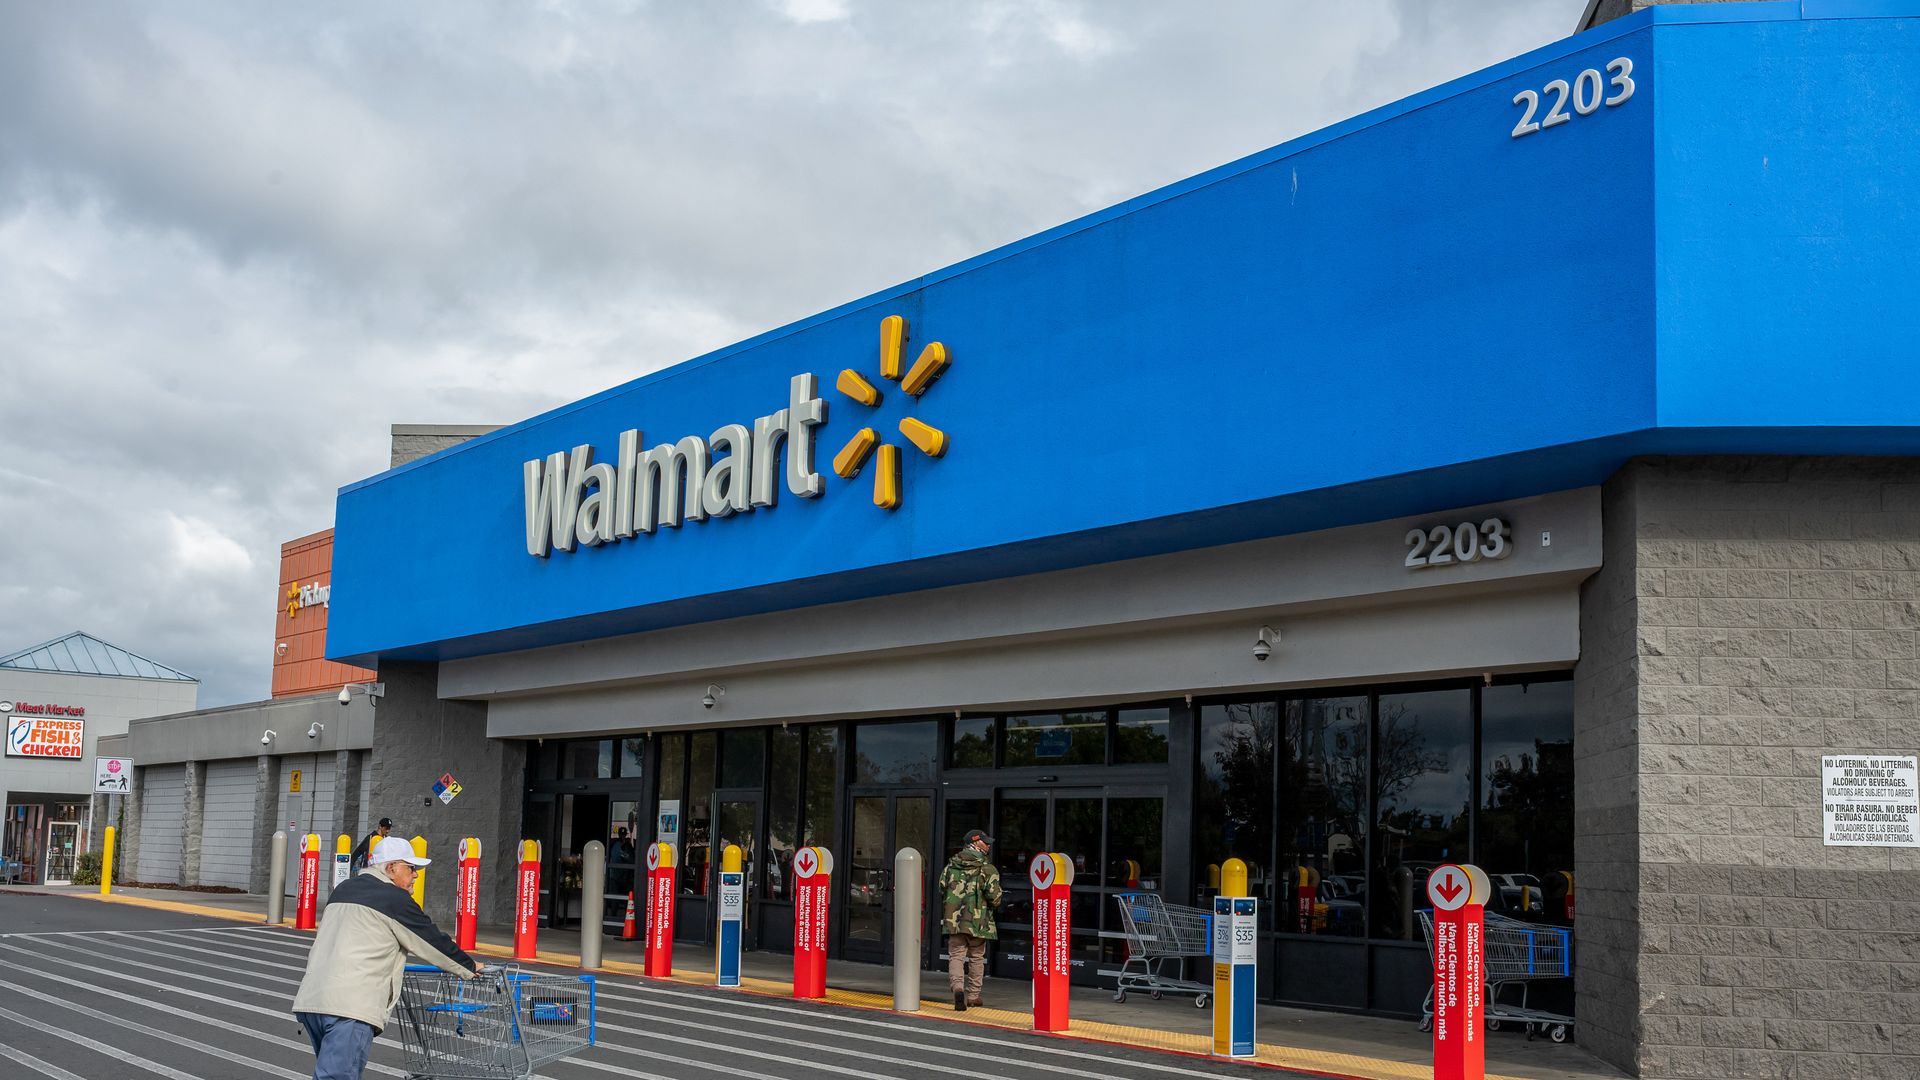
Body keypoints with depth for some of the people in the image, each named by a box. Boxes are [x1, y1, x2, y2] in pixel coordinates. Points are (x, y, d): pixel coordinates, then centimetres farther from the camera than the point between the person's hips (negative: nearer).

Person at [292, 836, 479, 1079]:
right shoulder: (395, 899, -1)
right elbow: (432, 940, 5)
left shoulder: (342, 890, 23)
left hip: (309, 1001, 9)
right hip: (350, 1008, -8)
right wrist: (469, 967, 20)